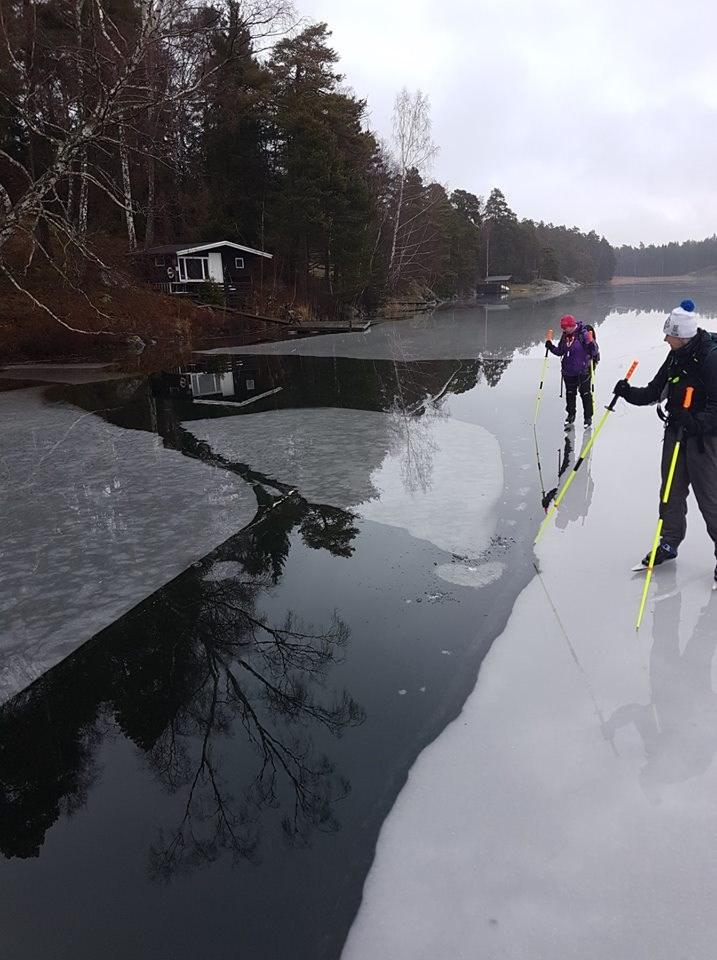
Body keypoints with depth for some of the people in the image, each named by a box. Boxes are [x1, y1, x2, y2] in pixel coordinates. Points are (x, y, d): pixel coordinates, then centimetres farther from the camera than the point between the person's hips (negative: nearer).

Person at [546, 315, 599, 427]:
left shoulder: (583, 334, -14)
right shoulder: (565, 336, 5)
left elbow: (593, 350, -17)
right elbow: (560, 351, 13)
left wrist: (591, 343, -38)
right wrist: (551, 347, -1)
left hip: (583, 370, -6)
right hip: (568, 371, 6)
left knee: (585, 393, 2)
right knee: (570, 393, 16)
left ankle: (588, 417, 13)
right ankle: (571, 415, 30)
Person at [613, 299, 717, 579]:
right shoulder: (676, 356, 5)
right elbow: (655, 391, 10)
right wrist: (629, 393, -4)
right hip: (676, 431, 8)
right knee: (671, 492, 15)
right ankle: (669, 542, 31)